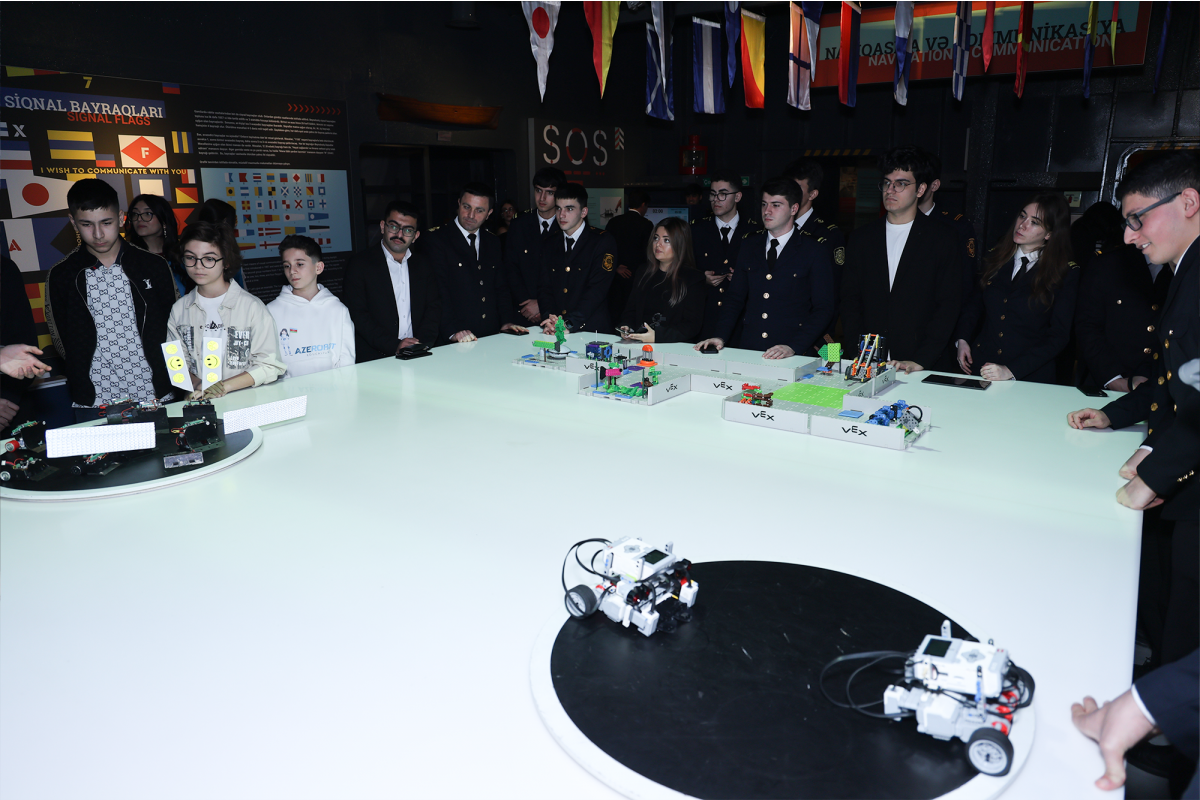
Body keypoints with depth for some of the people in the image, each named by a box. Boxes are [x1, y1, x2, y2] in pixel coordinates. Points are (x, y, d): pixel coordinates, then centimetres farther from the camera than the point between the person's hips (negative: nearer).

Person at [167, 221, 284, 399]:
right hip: (199, 403, 2)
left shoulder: (252, 306, -2)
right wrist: (198, 384, -7)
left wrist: (225, 386, -12)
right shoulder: (179, 309, 11)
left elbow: (270, 366, -4)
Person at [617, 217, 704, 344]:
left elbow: (692, 326, -7)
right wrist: (626, 327, -2)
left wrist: (657, 336, -20)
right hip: (639, 345, 4)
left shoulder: (693, 279, 0)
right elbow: (630, 310, 22)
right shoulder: (644, 273, 18)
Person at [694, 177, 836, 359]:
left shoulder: (816, 249, 1)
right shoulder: (750, 244, 14)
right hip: (747, 350, 3)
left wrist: (793, 347, -16)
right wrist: (720, 337, -1)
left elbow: (824, 308, -4)